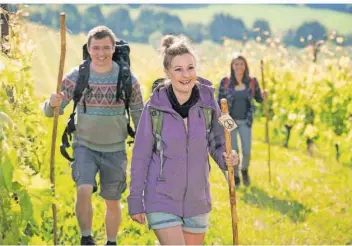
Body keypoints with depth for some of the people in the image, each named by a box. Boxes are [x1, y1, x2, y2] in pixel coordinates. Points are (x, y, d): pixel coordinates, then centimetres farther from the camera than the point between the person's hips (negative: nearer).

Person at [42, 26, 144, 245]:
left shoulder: (128, 79, -9)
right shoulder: (76, 77, -8)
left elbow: (139, 116, 1)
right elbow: (50, 112, -8)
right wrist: (53, 103, -32)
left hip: (115, 150, 1)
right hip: (85, 146, -1)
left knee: (112, 202, 9)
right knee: (84, 190, -21)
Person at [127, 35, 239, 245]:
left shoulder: (208, 103, -5)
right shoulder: (154, 108, -11)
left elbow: (217, 143, 7)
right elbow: (141, 156, -4)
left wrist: (226, 158, -17)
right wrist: (135, 201, -3)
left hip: (197, 200, 4)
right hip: (162, 199, -4)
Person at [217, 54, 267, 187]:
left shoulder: (252, 81, -7)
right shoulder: (225, 81, -11)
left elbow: (258, 99, 6)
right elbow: (220, 101, -4)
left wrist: (263, 96, -18)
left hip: (245, 121, 1)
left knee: (247, 151, -1)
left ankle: (244, 169, 31)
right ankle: (236, 176, 24)